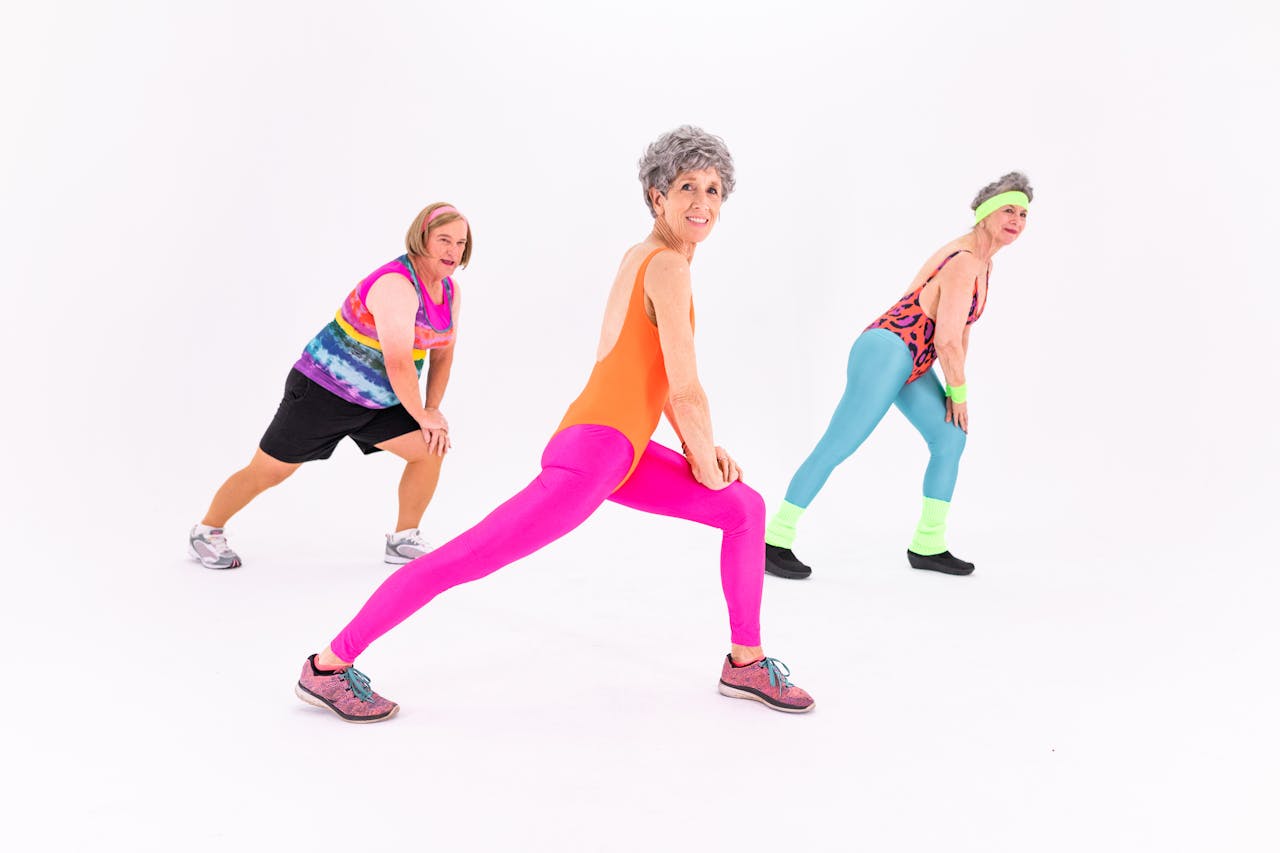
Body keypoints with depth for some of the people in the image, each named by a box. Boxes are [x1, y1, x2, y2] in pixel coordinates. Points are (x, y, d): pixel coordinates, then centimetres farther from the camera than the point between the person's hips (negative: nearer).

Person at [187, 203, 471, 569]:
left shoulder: (451, 291, 0)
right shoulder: (396, 285, -28)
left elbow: (443, 352, 11)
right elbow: (398, 363, -31)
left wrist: (433, 408, 2)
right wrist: (422, 416, -19)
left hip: (377, 401, 8)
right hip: (323, 390, -8)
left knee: (430, 451, -5)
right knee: (269, 470, 2)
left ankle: (402, 541, 10)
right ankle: (206, 532, 25)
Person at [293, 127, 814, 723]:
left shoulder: (640, 255, 14)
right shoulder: (668, 267, -14)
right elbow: (685, 391, -16)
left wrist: (699, 448, 12)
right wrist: (706, 463, 0)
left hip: (619, 453, 10)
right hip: (591, 456, -10)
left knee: (747, 508, 15)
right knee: (461, 561, -5)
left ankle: (745, 663, 23)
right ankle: (328, 665, 9)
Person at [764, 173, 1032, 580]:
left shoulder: (983, 263, 14)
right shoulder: (962, 263, -17)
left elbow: (961, 330, 20)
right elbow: (947, 340, -19)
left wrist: (954, 387, 14)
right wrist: (960, 392, -5)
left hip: (911, 364, 10)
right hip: (887, 352, -10)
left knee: (951, 439, 10)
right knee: (836, 447, -10)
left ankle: (928, 545, 17)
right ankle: (775, 542, -6)